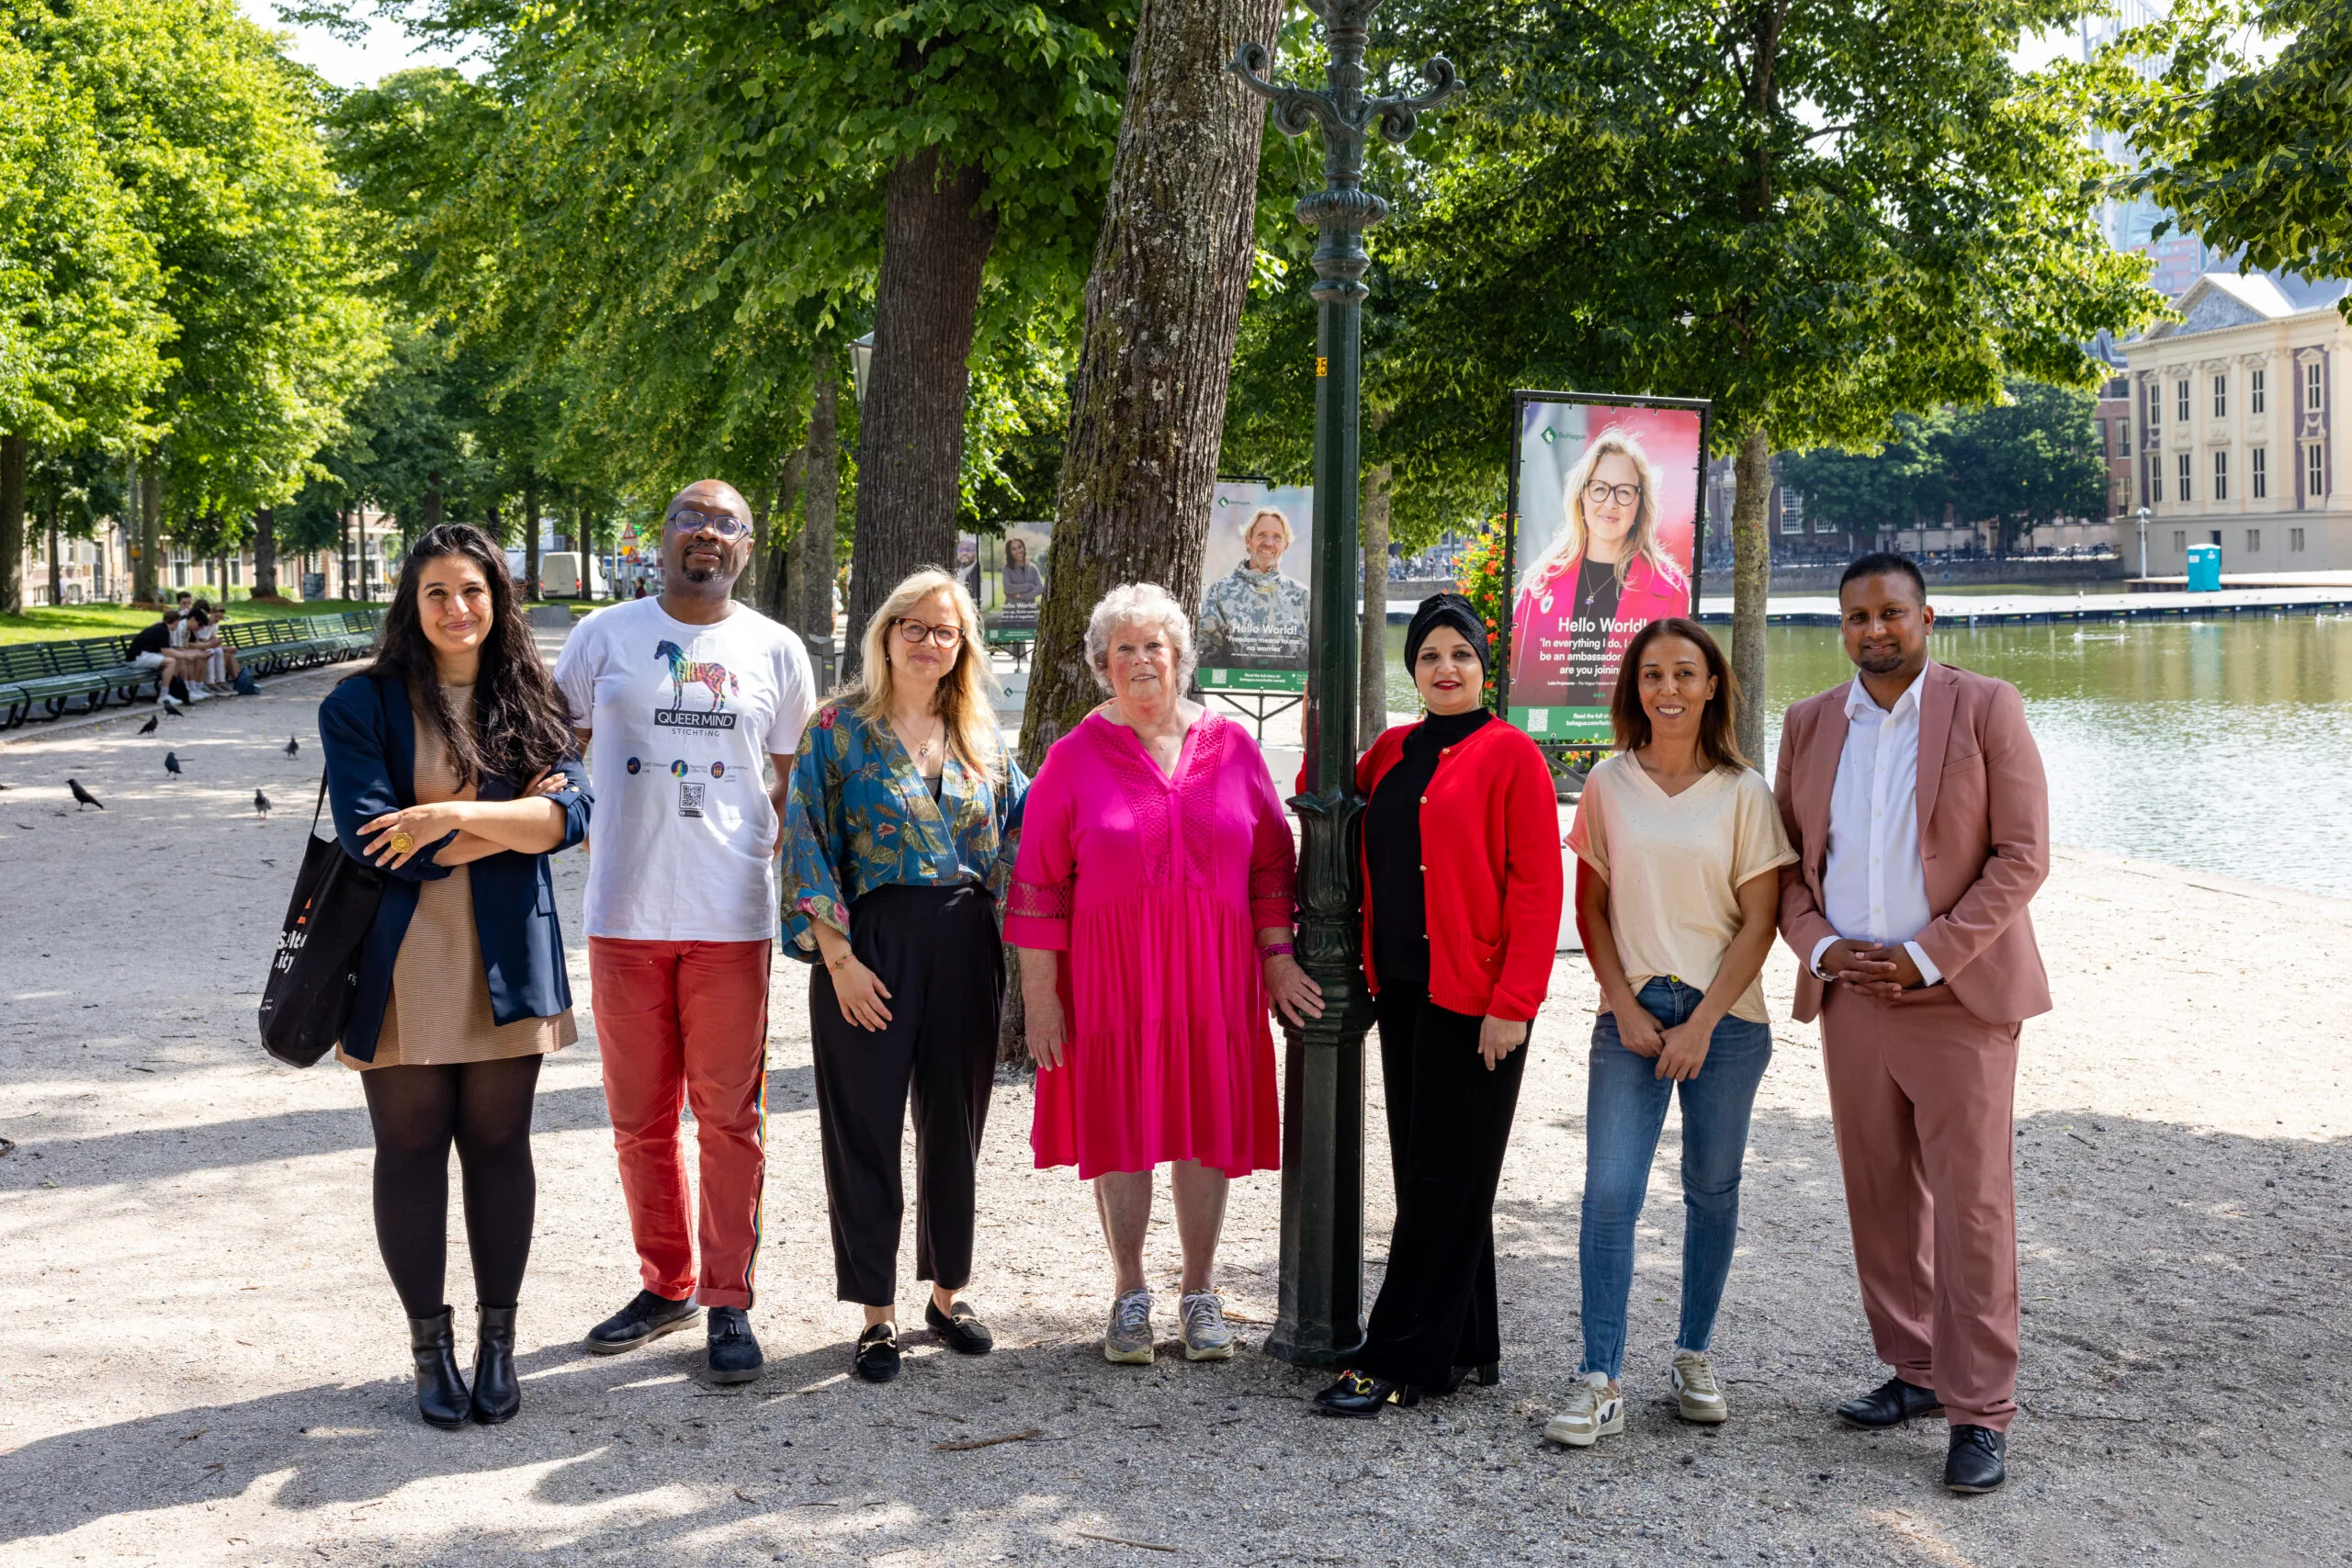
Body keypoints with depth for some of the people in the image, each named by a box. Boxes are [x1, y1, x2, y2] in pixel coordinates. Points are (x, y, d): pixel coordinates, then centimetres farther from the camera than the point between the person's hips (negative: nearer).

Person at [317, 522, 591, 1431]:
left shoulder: (531, 706, 7)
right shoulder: (364, 705, -2)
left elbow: (571, 812, -8)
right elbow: (370, 838, -12)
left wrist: (455, 816, -20)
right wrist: (508, 823, -9)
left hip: (506, 962, 2)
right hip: (403, 966, -2)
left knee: (499, 1146, 7)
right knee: (410, 1150, 5)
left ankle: (497, 1340, 20)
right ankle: (429, 1345, 19)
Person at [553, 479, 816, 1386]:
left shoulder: (774, 650, 6)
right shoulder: (605, 635, 5)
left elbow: (796, 778, 15)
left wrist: (774, 856, 5)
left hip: (732, 919, -1)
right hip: (624, 915, 1)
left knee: (730, 1118, 1)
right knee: (640, 1120, 10)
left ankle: (728, 1303, 10)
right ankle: (666, 1285, 25)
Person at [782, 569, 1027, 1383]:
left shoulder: (981, 738, 11)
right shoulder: (839, 727, -2)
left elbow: (1018, 837, 15)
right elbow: (807, 847, -6)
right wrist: (839, 957, -12)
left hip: (966, 947, 4)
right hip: (870, 945, -4)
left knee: (955, 1123, 11)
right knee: (866, 1128, 1)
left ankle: (947, 1293, 26)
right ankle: (876, 1315, 12)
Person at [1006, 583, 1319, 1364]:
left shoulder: (1231, 745, 6)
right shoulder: (1074, 758, 0)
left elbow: (1270, 862, 9)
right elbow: (1039, 884, -1)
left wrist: (1278, 958, 4)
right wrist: (1039, 993, -5)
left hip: (1213, 976, 2)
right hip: (1110, 977, -1)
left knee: (1206, 1125, 5)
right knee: (1118, 1126, 4)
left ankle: (1200, 1292, 19)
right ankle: (1130, 1294, 18)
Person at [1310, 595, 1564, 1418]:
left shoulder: (1509, 755, -7)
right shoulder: (1393, 751, 13)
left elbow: (1537, 886, -11)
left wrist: (1514, 1003, -17)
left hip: (1475, 1000, -7)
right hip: (1402, 990, 7)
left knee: (1443, 1178, -2)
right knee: (1427, 1172, 12)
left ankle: (1401, 1362, 2)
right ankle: (1467, 1345, 23)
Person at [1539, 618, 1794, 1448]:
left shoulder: (1744, 793, -1)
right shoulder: (1608, 786, 4)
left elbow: (1758, 922, -2)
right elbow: (1591, 907, 7)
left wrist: (1702, 1022, -9)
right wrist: (1625, 1005, -4)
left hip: (1724, 1018, 0)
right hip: (1631, 1014, 0)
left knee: (1712, 1188, 8)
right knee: (1609, 1191, -7)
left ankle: (1694, 1356, 23)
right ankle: (1600, 1382, -5)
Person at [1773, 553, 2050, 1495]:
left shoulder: (1986, 710, -3)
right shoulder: (1809, 726, 10)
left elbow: (2022, 855, -7)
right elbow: (1785, 858, 13)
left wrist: (1926, 958, -13)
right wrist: (1820, 950, -5)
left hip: (1957, 996, -4)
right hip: (1850, 994, 5)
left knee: (1971, 1204, -4)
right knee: (1881, 1196, 10)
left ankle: (1980, 1415, 2)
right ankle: (1915, 1371, 23)